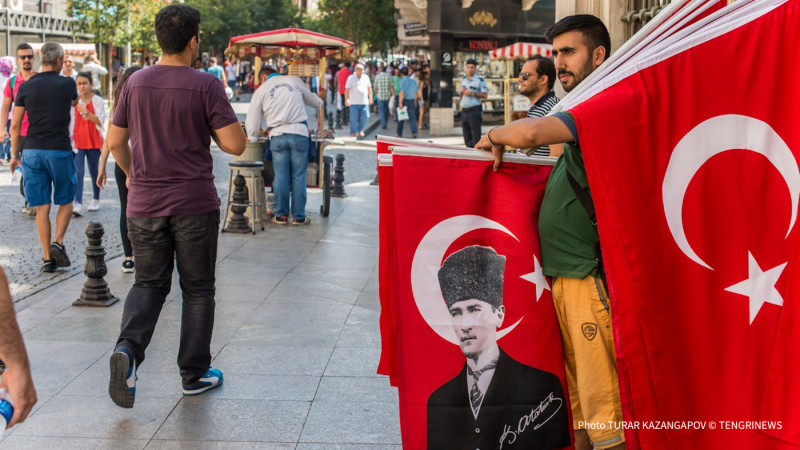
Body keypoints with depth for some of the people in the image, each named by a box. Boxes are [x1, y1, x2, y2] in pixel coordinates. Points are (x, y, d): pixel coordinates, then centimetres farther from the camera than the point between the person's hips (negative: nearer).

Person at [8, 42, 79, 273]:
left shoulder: (25, 87, 2)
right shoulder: (67, 84, -3)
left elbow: (15, 126, 4)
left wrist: (14, 154, 14)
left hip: (33, 151, 2)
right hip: (60, 150, -2)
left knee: (42, 207, 4)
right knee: (65, 202, 13)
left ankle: (47, 257, 4)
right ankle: (58, 243, -6)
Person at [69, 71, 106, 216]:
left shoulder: (97, 100, -4)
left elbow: (100, 121, -14)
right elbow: (72, 120, 13)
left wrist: (86, 112, -29)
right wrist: (71, 137, 8)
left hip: (94, 142, -2)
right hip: (78, 141, 2)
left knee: (94, 171, 11)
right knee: (78, 172, -10)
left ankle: (96, 199, 30)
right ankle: (78, 204, -16)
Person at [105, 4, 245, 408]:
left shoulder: (136, 83, 1)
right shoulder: (205, 86, -11)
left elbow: (115, 141, 9)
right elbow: (235, 144, -14)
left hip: (144, 205, 3)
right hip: (195, 205, -3)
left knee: (148, 284, 16)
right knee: (197, 288, 11)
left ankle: (128, 348, -9)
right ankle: (194, 374, 18)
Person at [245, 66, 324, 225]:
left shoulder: (261, 90, 8)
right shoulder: (294, 80, 10)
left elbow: (252, 120, 8)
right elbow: (311, 99, 27)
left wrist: (253, 138, 23)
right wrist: (320, 99, 49)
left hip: (277, 136, 0)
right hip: (299, 133, 0)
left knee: (281, 177, 7)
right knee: (299, 176, 4)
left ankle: (281, 215, 12)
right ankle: (299, 216, 7)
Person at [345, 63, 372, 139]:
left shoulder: (366, 77, 12)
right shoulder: (351, 78, -1)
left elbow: (369, 88, 20)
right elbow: (347, 89, -7)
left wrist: (370, 98, 16)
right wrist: (346, 99, -18)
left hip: (364, 102, 3)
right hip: (354, 102, -3)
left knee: (365, 116, -2)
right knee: (354, 118, -2)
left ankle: (360, 130, 19)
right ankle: (353, 133, 10)